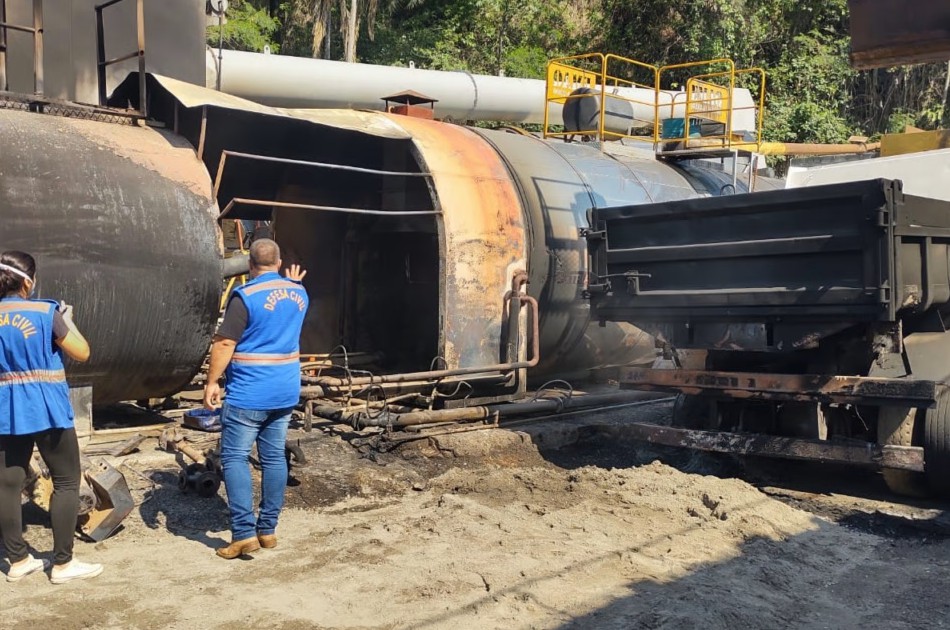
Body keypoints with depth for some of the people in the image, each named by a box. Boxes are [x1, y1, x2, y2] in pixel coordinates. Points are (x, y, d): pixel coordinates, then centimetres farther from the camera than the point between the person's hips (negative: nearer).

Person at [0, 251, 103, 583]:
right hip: (46, 409, -5)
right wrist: (67, 319, 8)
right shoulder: (46, 312, -11)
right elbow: (82, 352, -6)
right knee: (66, 481, 5)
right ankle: (62, 563, 6)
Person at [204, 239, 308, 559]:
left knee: (234, 458, 1)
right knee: (274, 457, 11)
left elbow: (224, 343, -15)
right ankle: (268, 529, 17)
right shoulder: (299, 293, 7)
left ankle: (244, 533, -4)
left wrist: (211, 382, -7)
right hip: (285, 392, 7)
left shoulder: (246, 296, -13)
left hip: (248, 394, -6)